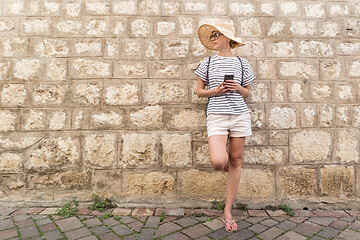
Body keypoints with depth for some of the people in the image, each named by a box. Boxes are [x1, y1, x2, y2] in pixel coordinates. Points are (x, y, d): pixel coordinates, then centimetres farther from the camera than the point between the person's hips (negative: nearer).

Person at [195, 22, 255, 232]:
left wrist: (238, 88, -6)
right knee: (218, 163, -20)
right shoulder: (208, 62, 9)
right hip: (217, 115, -1)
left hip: (240, 115, 2)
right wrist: (216, 91, -8)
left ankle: (228, 212, 19)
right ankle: (223, 151, 21)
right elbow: (199, 91, 10)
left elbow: (247, 93, 15)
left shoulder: (242, 63, 10)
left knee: (236, 162, 4)